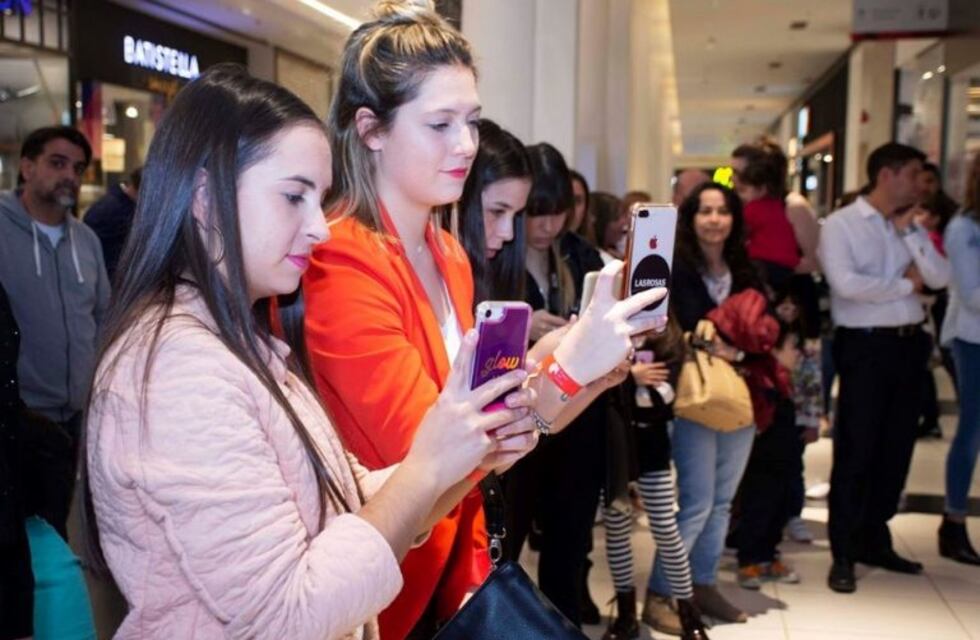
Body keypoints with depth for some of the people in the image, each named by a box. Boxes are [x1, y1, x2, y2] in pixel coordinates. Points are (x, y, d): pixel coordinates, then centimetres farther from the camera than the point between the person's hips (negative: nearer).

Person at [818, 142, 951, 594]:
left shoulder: (909, 225, 13)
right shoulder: (841, 224, -6)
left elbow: (940, 278, 2)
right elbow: (846, 283, -20)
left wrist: (908, 231, -5)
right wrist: (904, 284, -8)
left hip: (909, 342, 7)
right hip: (864, 345, -6)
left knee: (896, 448, 12)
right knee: (855, 452, -2)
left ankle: (875, 540, 26)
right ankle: (843, 554, 8)